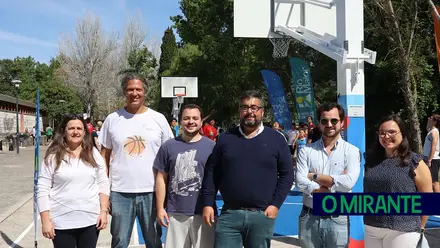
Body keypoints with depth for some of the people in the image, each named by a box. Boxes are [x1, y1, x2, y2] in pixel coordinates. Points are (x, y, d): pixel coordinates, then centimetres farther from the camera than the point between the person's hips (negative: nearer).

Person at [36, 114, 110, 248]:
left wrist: (104, 211, -1)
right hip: (62, 223, -2)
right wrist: (45, 220, -8)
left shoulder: (94, 154, 4)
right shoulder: (53, 156, -3)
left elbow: (103, 184, 6)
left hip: (90, 220, 2)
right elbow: (42, 190, -4)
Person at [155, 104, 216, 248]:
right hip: (175, 213, 1)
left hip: (203, 212, -1)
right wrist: (160, 208, 2)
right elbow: (161, 179, 5)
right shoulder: (169, 146, 4)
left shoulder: (211, 146, 1)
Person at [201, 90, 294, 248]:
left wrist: (275, 204, -5)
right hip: (229, 214, 1)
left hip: (262, 215, 0)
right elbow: (211, 172, 8)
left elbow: (286, 174, 4)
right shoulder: (226, 138, 6)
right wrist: (208, 204, 0)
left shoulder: (276, 139, 3)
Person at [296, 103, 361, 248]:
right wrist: (335, 182, -15)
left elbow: (348, 182, -17)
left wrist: (315, 176, -10)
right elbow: (300, 183, -11)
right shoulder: (306, 151, 1)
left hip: (337, 219, -1)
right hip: (309, 218, 2)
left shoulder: (351, 151, -2)